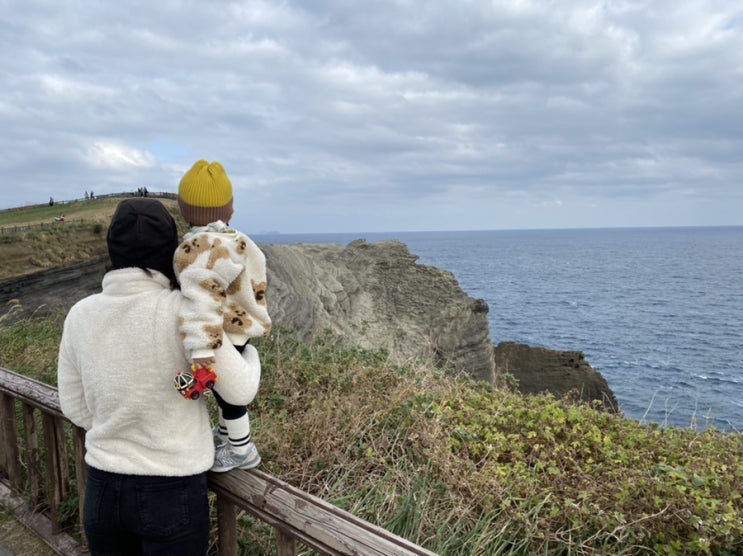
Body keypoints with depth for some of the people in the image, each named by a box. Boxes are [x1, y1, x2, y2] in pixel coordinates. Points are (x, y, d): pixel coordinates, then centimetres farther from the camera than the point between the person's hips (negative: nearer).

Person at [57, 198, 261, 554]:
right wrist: (250, 350, 7)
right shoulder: (184, 311, -19)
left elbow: (74, 408, 5)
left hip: (102, 488, 4)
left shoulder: (80, 315, -5)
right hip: (173, 492, -4)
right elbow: (239, 391, -12)